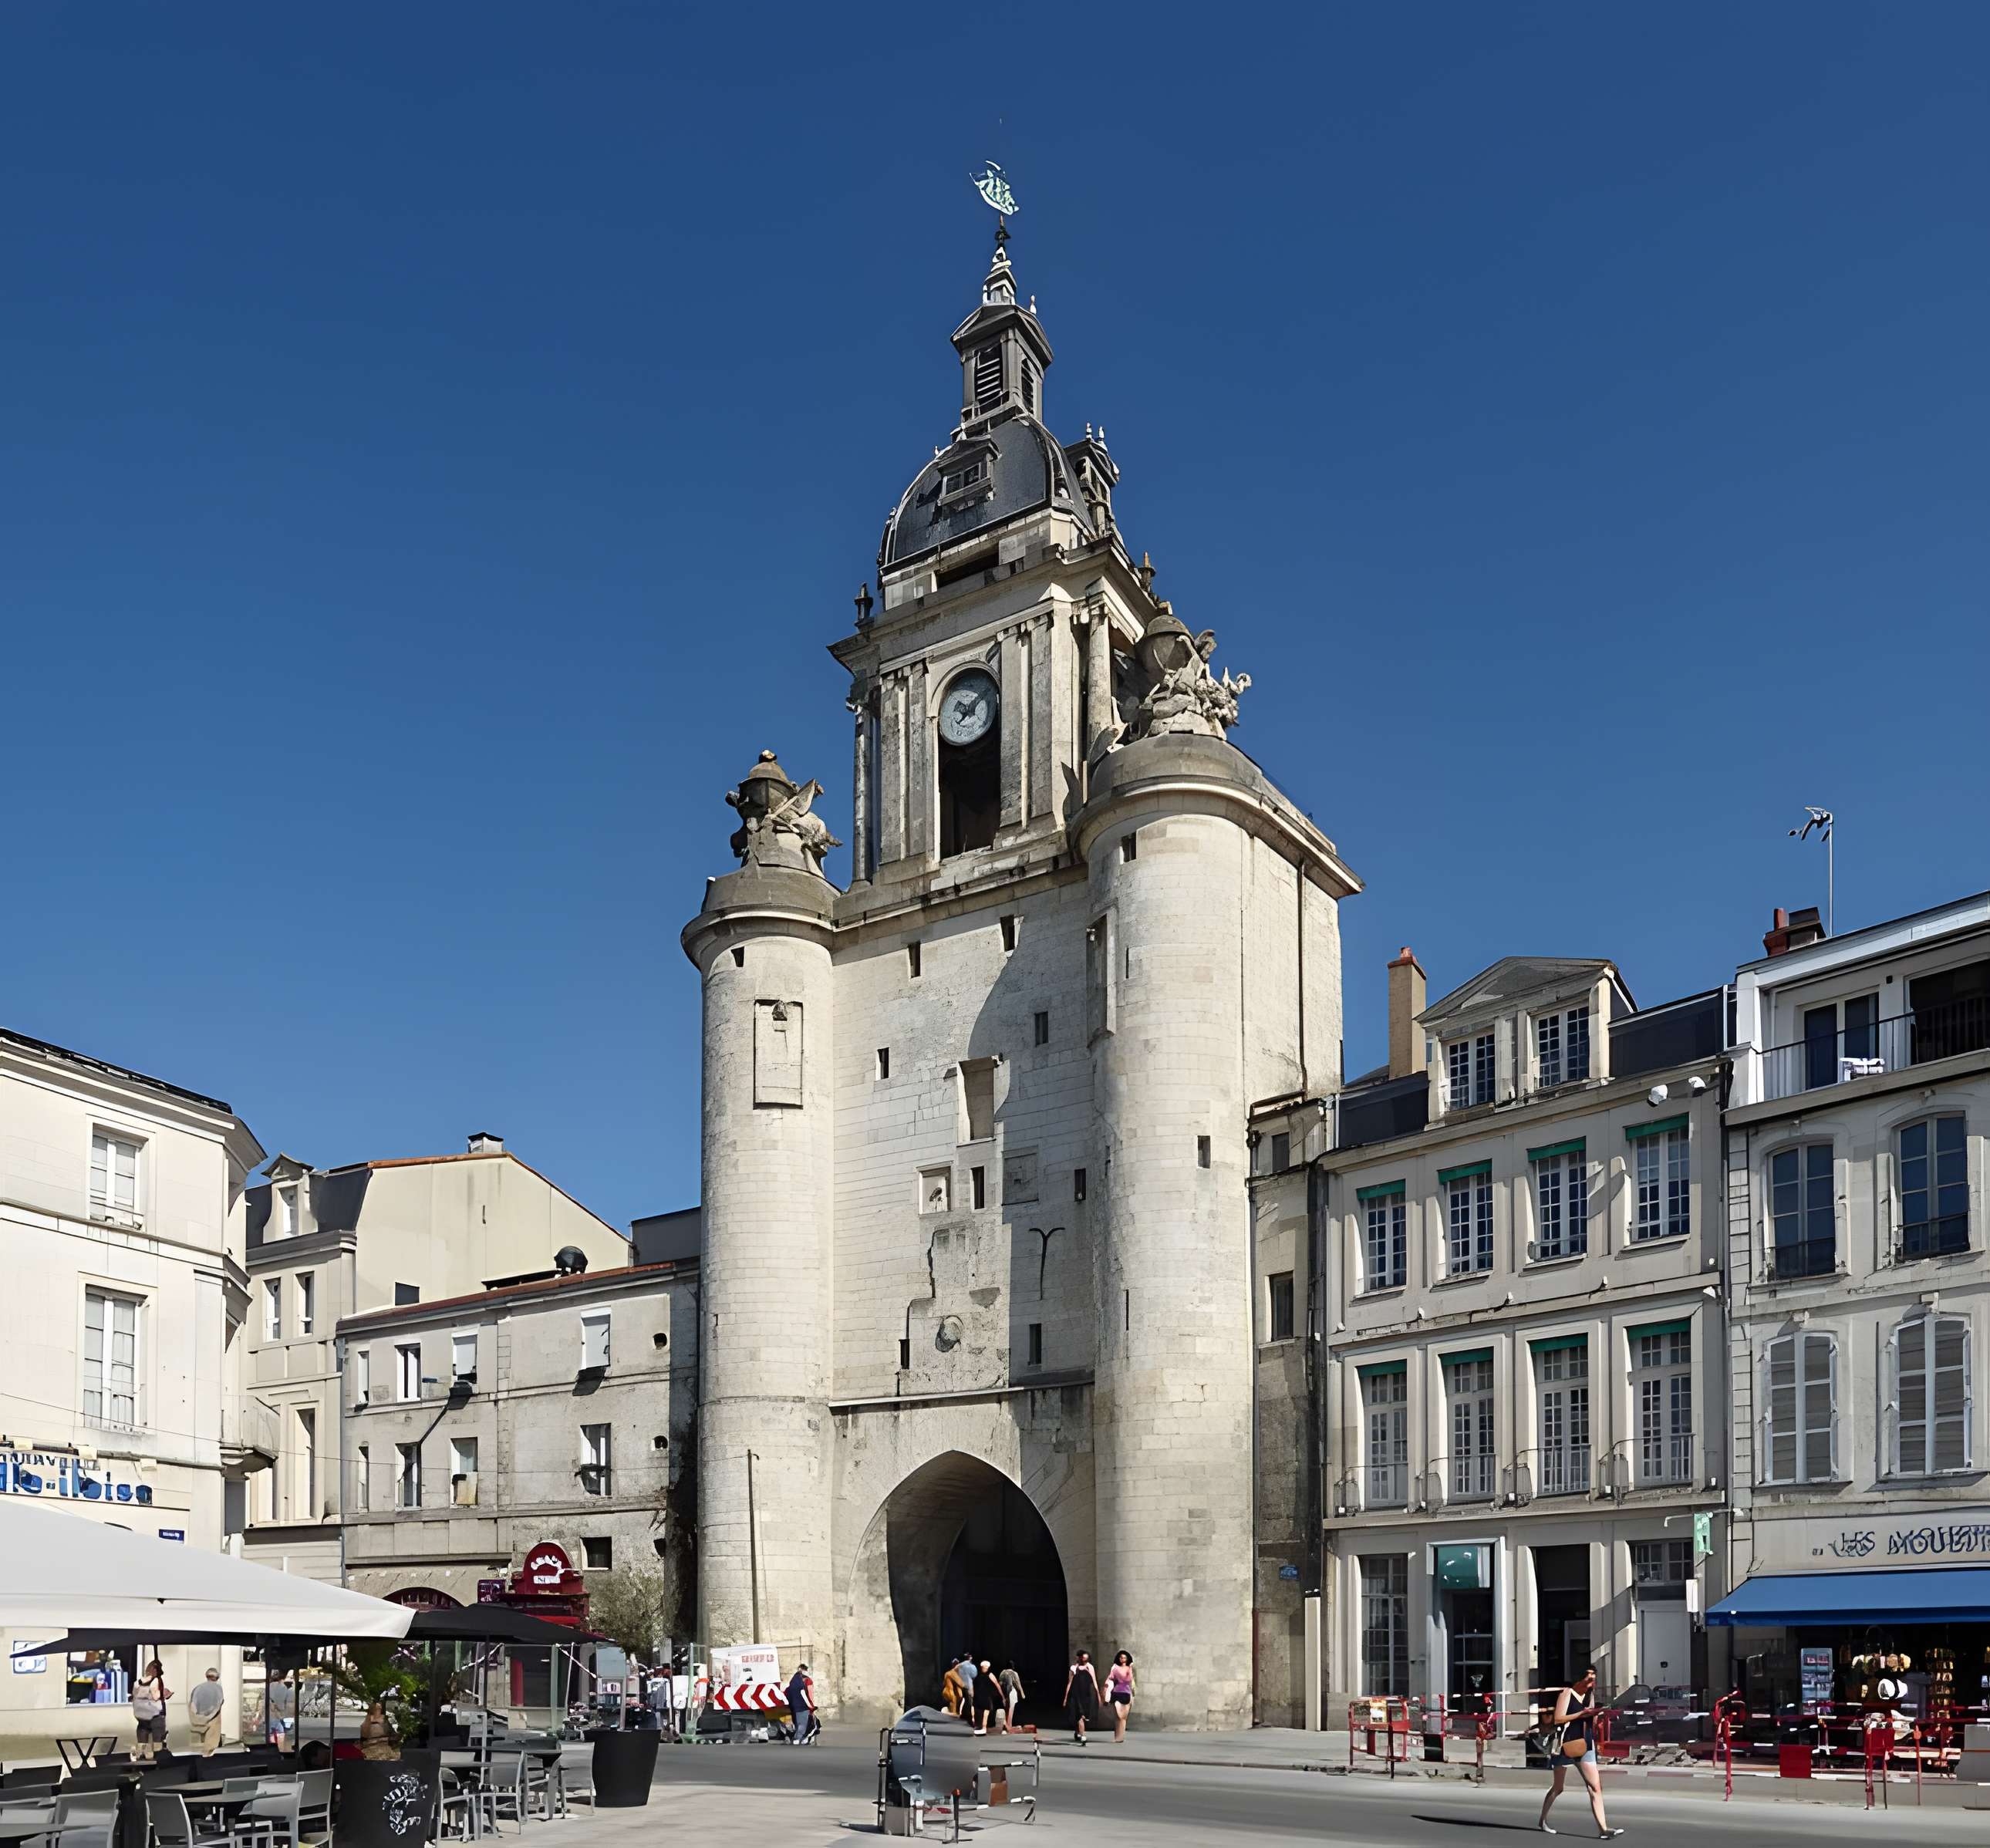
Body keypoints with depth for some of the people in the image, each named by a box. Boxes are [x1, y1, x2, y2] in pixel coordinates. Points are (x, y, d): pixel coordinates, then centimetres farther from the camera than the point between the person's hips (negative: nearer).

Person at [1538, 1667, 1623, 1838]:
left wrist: (1595, 1715, 1)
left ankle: (1603, 1829, -11)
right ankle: (1543, 1820, 26)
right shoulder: (1567, 1693, -8)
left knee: (1596, 1787, -7)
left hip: (1585, 1746, 5)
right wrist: (1581, 1714, -20)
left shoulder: (1590, 1695, 12)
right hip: (1566, 1745, -5)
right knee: (1557, 1788, 7)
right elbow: (1558, 1719, -16)